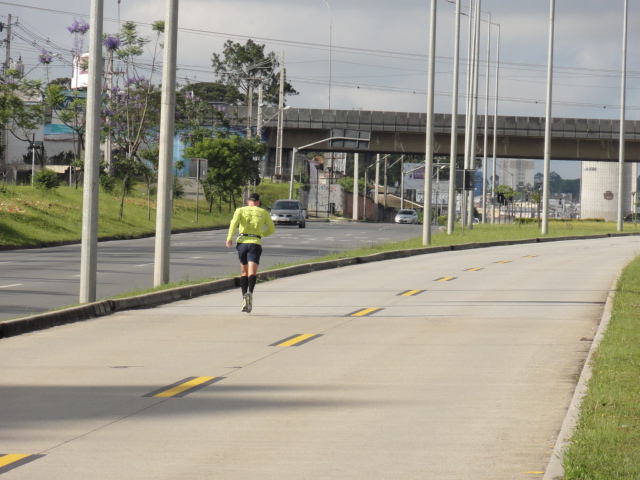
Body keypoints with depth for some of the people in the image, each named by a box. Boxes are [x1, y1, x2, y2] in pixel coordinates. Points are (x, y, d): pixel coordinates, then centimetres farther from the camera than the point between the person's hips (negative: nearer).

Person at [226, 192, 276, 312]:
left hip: (242, 242, 2)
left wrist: (229, 238, -13)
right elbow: (272, 229, 17)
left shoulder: (240, 210, 11)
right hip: (255, 243, -1)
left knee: (244, 272, 17)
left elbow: (234, 222, -8)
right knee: (252, 273, -12)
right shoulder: (263, 212, 13)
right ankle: (250, 293, -39)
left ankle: (244, 298, 10)